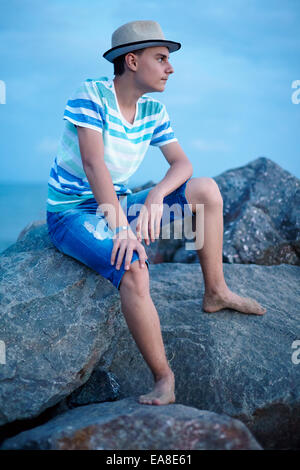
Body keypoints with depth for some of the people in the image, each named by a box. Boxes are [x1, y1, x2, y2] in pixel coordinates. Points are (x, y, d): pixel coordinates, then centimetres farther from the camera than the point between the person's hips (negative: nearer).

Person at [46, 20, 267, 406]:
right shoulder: (90, 95, -17)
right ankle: (163, 379, -20)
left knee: (206, 190, -4)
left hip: (118, 205, 7)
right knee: (133, 268, -35)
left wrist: (156, 196, -23)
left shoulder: (153, 111, 3)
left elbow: (182, 163, -1)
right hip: (72, 212, -7)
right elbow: (93, 164, -28)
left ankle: (215, 293, 5)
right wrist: (121, 229, -35)